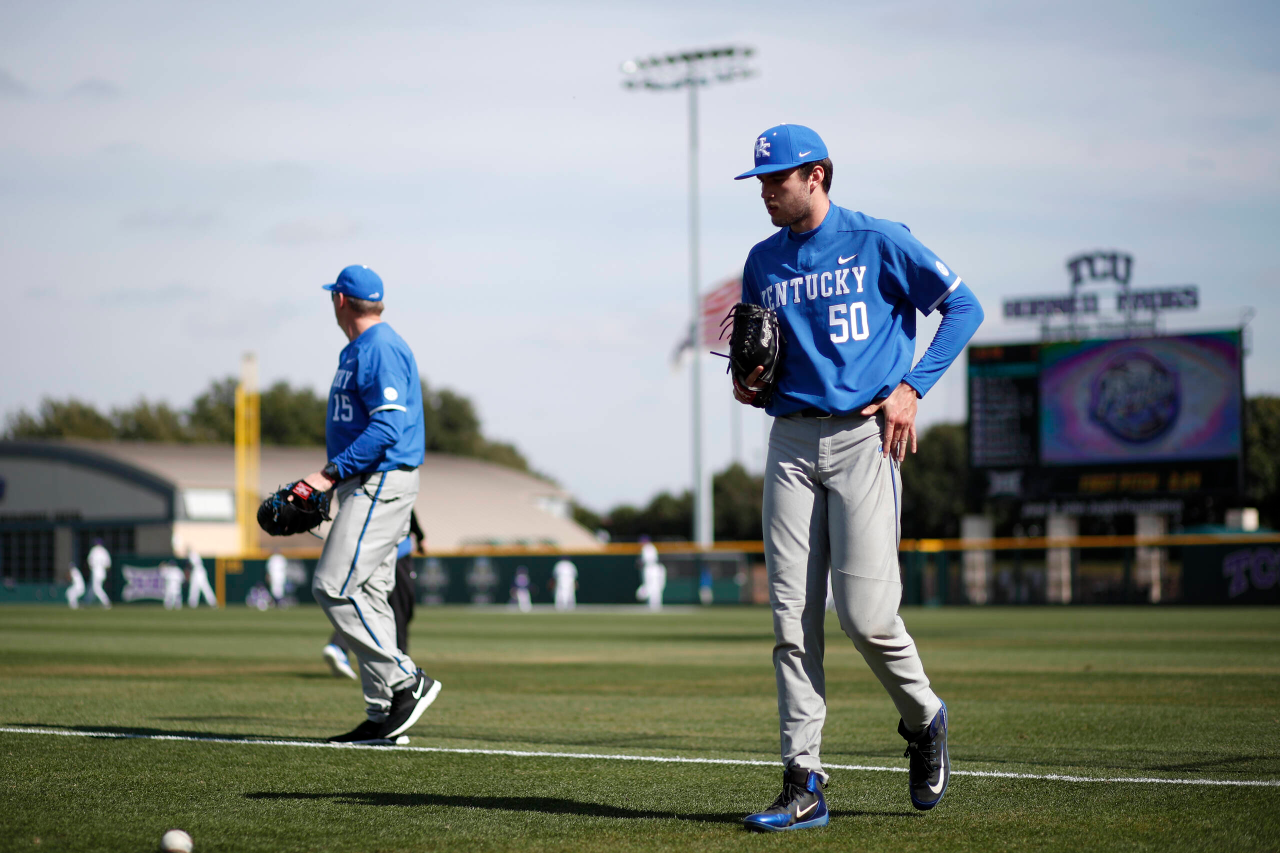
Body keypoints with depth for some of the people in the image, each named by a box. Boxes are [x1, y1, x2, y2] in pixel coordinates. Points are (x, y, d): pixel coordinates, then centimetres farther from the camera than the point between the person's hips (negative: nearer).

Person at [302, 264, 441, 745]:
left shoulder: (382, 349, -13)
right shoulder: (355, 351, 20)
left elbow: (387, 428, -22)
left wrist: (331, 474, -24)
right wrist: (323, 486, 19)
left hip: (382, 484, -10)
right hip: (363, 486, 10)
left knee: (335, 587, -16)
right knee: (368, 596, 7)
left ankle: (408, 682, -12)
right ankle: (381, 715, 7)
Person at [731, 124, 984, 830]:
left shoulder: (878, 241, -1)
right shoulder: (763, 262, 15)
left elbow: (963, 306, 1)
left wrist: (912, 388, -8)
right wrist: (746, 383, 4)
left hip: (863, 436, -5)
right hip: (791, 441, 5)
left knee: (865, 613, -12)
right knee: (792, 617, -2)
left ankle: (923, 719, 18)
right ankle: (803, 786, 0)